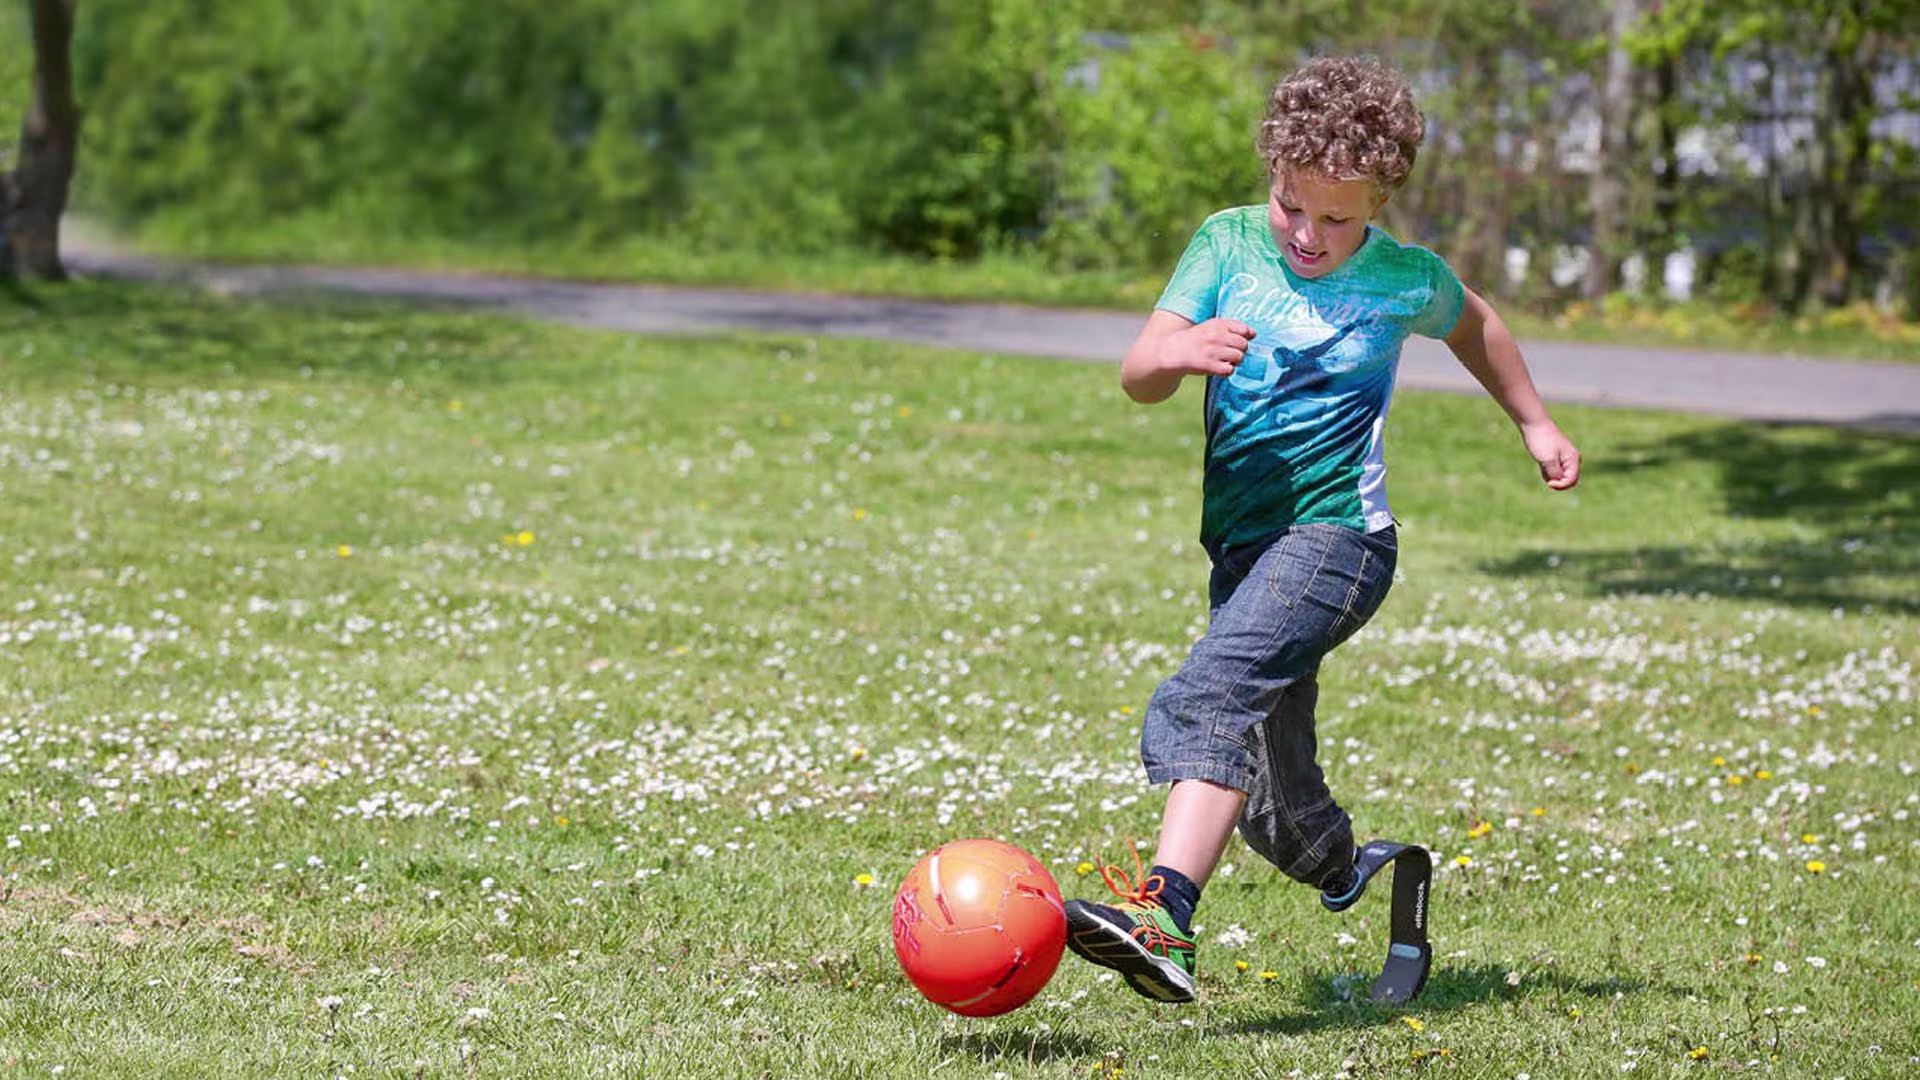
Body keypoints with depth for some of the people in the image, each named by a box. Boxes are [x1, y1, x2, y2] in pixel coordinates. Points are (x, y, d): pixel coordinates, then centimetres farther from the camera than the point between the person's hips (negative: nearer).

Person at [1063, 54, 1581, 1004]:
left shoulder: (1406, 279, 0)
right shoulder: (1229, 242, 2)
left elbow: (1472, 324, 24)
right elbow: (1136, 376, -7)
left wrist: (1535, 424, 29)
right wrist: (1181, 351, -29)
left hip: (1336, 534, -5)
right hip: (1240, 545, 5)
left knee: (1212, 694, -31)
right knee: (1276, 811, 12)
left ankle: (1165, 915, -47)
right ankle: (1347, 876, 45)